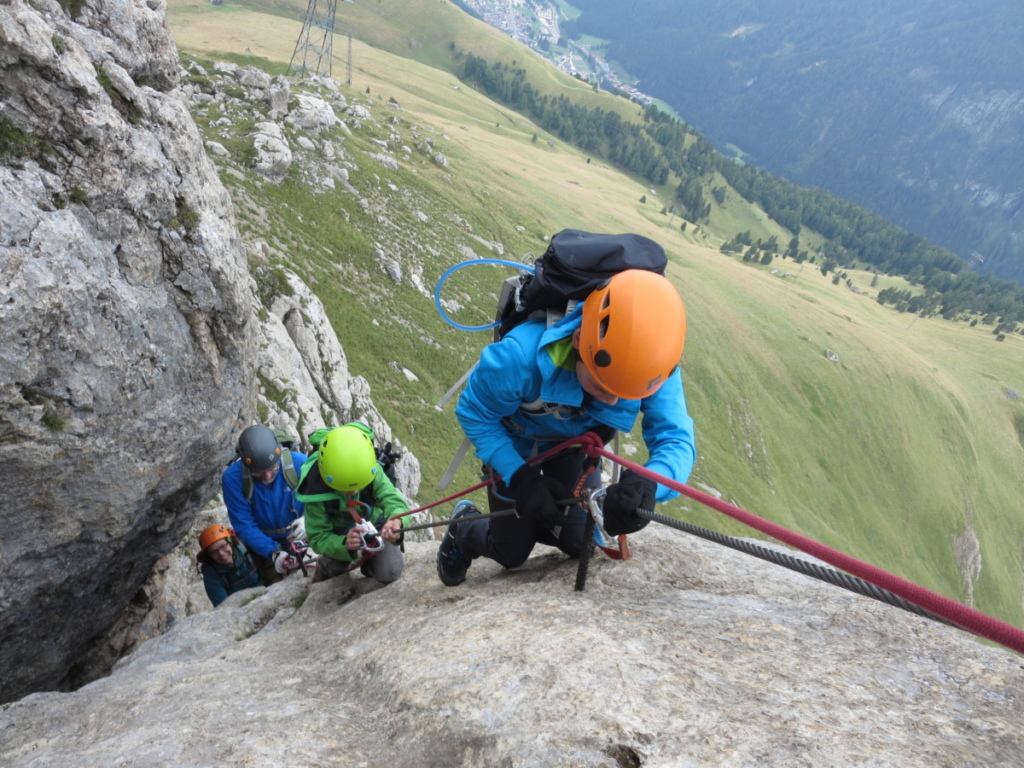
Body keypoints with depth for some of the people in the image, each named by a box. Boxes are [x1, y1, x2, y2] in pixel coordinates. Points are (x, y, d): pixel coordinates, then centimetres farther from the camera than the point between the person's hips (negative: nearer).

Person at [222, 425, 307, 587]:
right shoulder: (232, 477, -29)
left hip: (295, 535, 0)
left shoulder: (298, 462, -29)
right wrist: (273, 553, -34)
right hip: (261, 542, 0)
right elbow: (244, 525, -23)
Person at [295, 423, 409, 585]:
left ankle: (368, 561, 25)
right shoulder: (315, 491, -35)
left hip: (375, 526, 1)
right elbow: (318, 538, -31)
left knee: (389, 573, -14)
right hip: (339, 535, -1)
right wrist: (344, 544, -53)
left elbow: (392, 499, -39)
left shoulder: (372, 472, -32)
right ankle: (326, 567, 14)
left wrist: (397, 520, -64)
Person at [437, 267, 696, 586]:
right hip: (516, 445, -3)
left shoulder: (653, 368, -35)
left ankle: (527, 521, 41)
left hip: (575, 445, 3)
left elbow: (676, 439, -37)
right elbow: (475, 414, -27)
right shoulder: (521, 355, -44)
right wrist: (520, 478, -35)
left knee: (582, 545, 8)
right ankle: (463, 529, 42)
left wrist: (648, 483, -59)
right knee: (511, 554, 7)